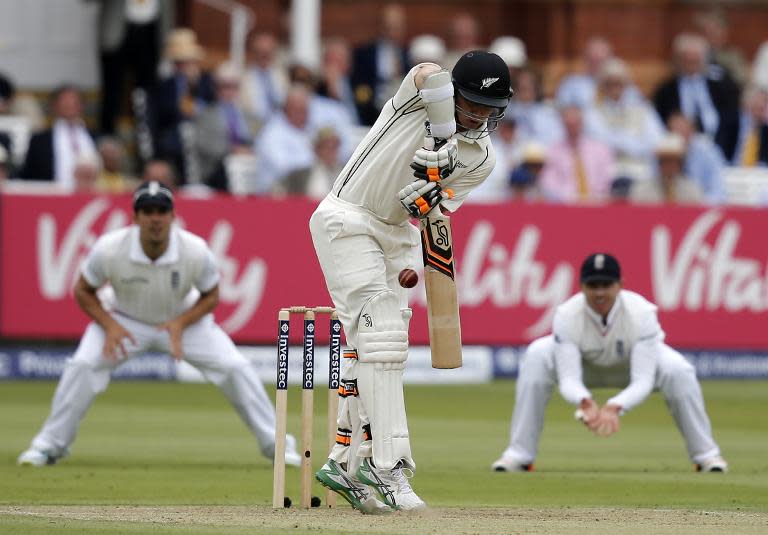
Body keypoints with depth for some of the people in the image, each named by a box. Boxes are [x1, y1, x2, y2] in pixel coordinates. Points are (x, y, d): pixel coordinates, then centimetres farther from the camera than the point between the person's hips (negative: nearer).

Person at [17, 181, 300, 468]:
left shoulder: (197, 251, -27)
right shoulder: (109, 249, -29)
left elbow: (210, 296, -9)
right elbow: (83, 290, -11)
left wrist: (181, 323, -25)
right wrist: (109, 325, -25)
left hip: (185, 318, 1)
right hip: (128, 321, 0)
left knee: (236, 368, -14)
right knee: (82, 366, -22)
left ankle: (275, 443, 4)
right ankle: (49, 446, -6)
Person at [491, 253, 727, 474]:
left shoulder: (641, 313, -36)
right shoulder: (567, 316, -33)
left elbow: (643, 382, -40)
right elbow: (568, 379, -36)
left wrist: (613, 408, -59)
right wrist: (585, 401, -60)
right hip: (586, 366, 1)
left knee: (678, 371, -31)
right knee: (536, 358, -29)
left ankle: (706, 455, -11)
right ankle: (519, 455, -20)